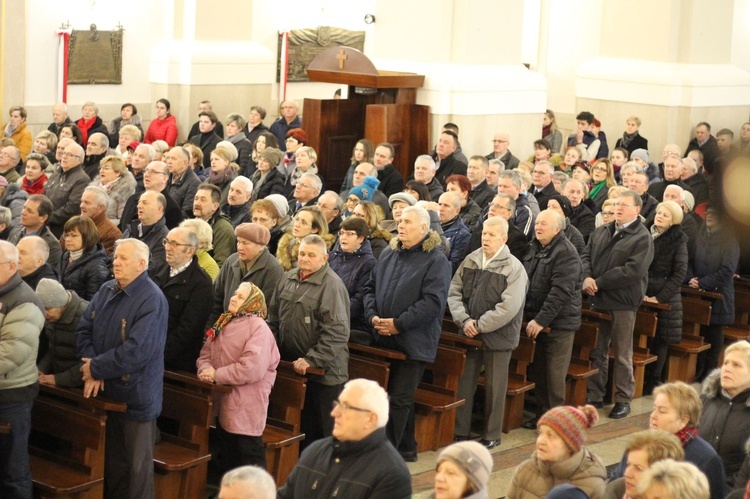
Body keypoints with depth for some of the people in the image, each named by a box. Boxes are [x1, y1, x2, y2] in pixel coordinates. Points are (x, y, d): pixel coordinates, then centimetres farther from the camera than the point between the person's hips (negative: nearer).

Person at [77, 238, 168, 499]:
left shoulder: (152, 301, -18)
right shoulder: (107, 290, 6)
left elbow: (136, 352, -25)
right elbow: (85, 328, 5)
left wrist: (96, 368, -17)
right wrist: (91, 368, -11)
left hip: (136, 396, -7)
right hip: (107, 392, 7)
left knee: (137, 465, 7)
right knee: (111, 458, 18)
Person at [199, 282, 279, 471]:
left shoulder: (259, 328, -13)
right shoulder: (223, 324, 14)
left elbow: (252, 368, -23)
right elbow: (206, 352, 13)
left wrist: (217, 374, -17)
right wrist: (205, 369, -11)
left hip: (246, 409, -8)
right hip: (224, 405, 8)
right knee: (228, 459, 17)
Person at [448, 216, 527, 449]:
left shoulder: (513, 268, -12)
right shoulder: (470, 261, 3)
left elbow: (508, 308, -20)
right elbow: (454, 292, 3)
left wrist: (479, 325, -17)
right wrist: (464, 320, -11)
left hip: (497, 337, -4)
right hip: (469, 334, 4)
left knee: (494, 388, 7)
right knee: (463, 384, 10)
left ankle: (491, 435, 20)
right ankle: (460, 432, 22)